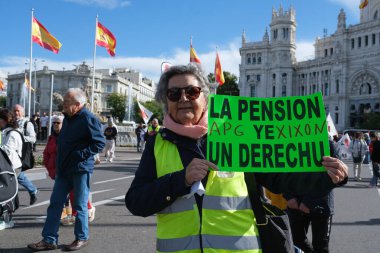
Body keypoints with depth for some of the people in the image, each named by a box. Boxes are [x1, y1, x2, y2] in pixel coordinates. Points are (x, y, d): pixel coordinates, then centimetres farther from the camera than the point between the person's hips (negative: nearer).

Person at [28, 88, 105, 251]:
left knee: (80, 205, 4)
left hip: (81, 169, -8)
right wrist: (59, 161, 14)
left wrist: (81, 154, -22)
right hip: (64, 168, 8)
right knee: (55, 203, 9)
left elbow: (100, 143, -17)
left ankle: (82, 238, 20)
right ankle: (49, 240, 17)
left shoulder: (88, 119, -14)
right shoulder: (68, 118, 12)